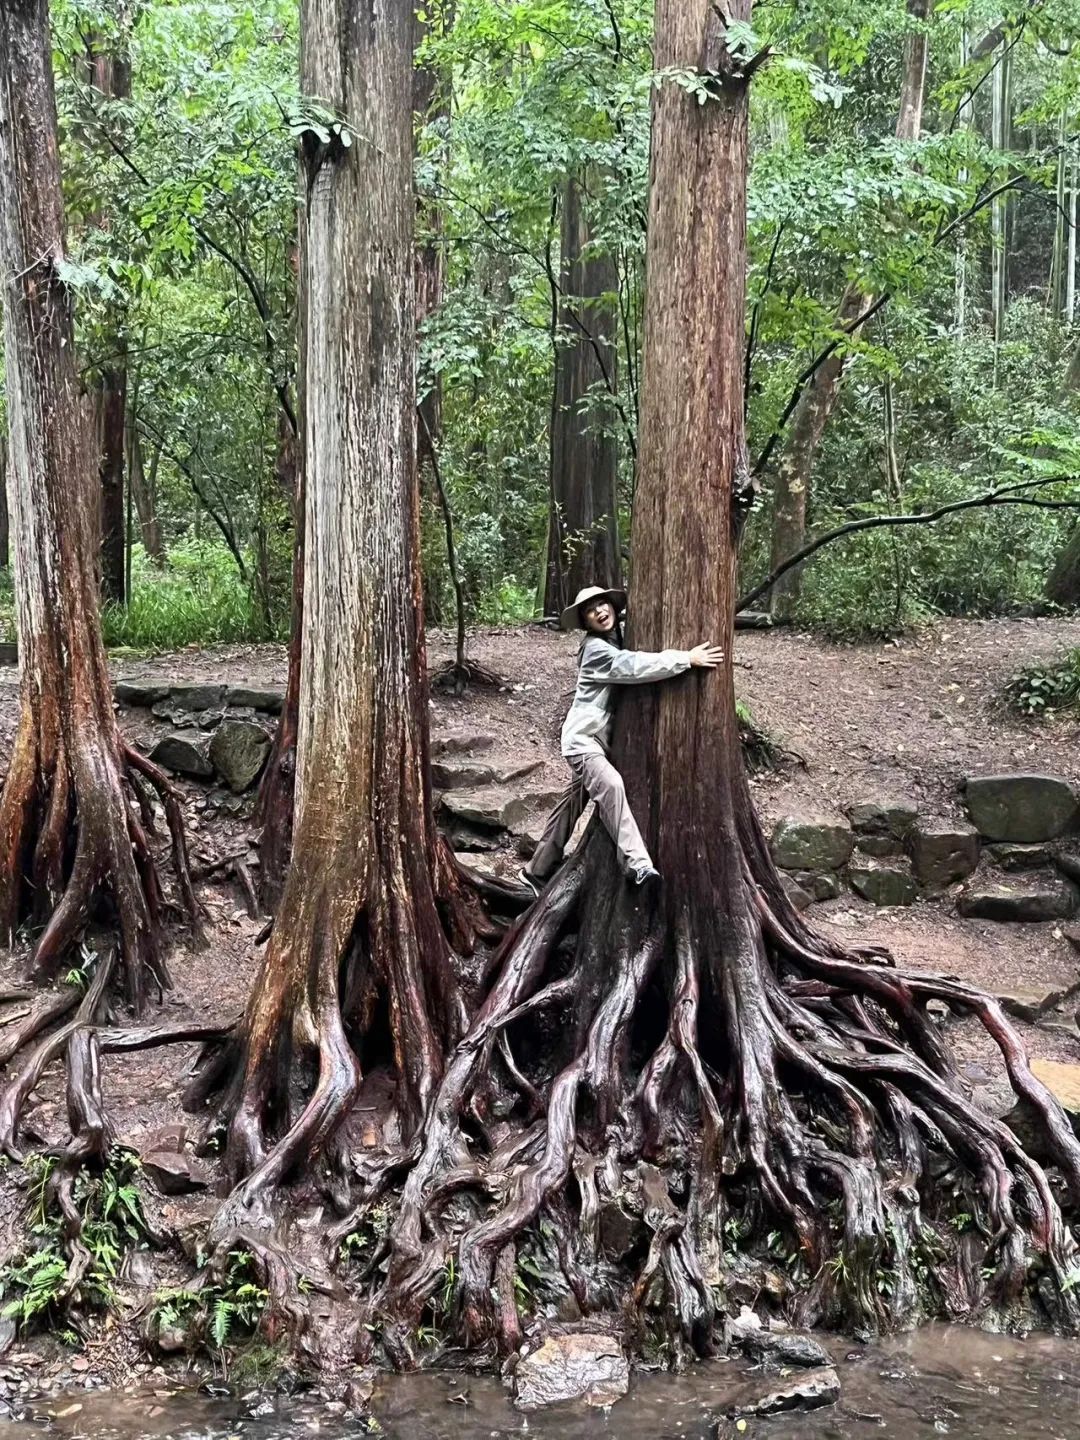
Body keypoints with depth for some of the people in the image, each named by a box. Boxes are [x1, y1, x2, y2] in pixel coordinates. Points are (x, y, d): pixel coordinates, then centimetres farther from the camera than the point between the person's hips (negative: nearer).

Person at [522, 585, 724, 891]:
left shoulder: (620, 638, 10)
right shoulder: (595, 649, -16)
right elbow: (636, 667, -27)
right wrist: (688, 658, -27)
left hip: (600, 740, 9)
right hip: (582, 739, -9)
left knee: (571, 806, 15)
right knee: (611, 785, -32)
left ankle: (537, 872, 27)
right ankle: (636, 863, -41)